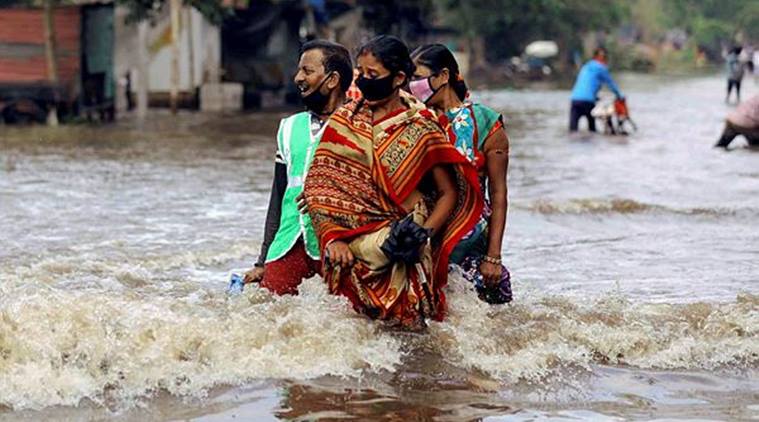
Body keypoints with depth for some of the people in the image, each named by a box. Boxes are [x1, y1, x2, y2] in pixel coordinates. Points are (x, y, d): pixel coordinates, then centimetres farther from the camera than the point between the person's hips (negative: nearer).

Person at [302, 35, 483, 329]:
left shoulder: (420, 127, 2)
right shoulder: (343, 121, 9)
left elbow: (449, 194, 5)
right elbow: (319, 187, 4)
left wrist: (423, 235, -12)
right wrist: (333, 237, -11)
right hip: (352, 238, 3)